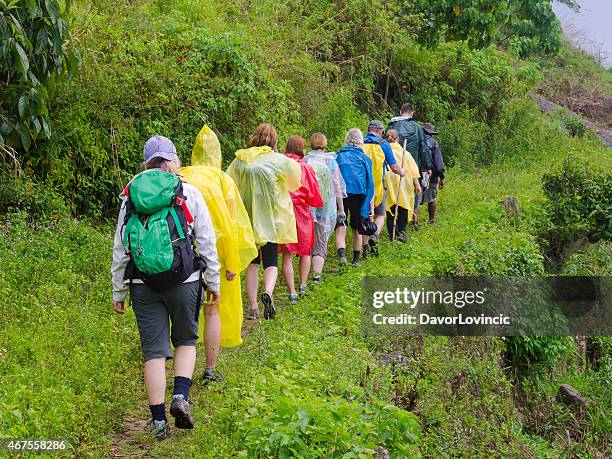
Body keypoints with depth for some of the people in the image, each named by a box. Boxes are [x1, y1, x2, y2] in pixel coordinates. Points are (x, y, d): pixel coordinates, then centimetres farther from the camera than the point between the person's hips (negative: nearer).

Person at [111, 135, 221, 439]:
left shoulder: (130, 196, 4)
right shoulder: (189, 193, -1)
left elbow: (120, 248, 6)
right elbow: (207, 242, 0)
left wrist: (118, 291, 13)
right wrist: (213, 282, 9)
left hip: (143, 285, 1)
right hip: (184, 281, -1)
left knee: (154, 350, 7)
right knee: (186, 340, 18)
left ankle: (158, 419, 9)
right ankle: (181, 397, -1)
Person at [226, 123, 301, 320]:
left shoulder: (239, 160, -3)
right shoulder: (280, 161, -10)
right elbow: (295, 184, 5)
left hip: (247, 219, 3)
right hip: (272, 219, -2)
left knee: (252, 263, 15)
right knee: (271, 262, 8)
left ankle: (253, 307, 12)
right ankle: (268, 292, -21)